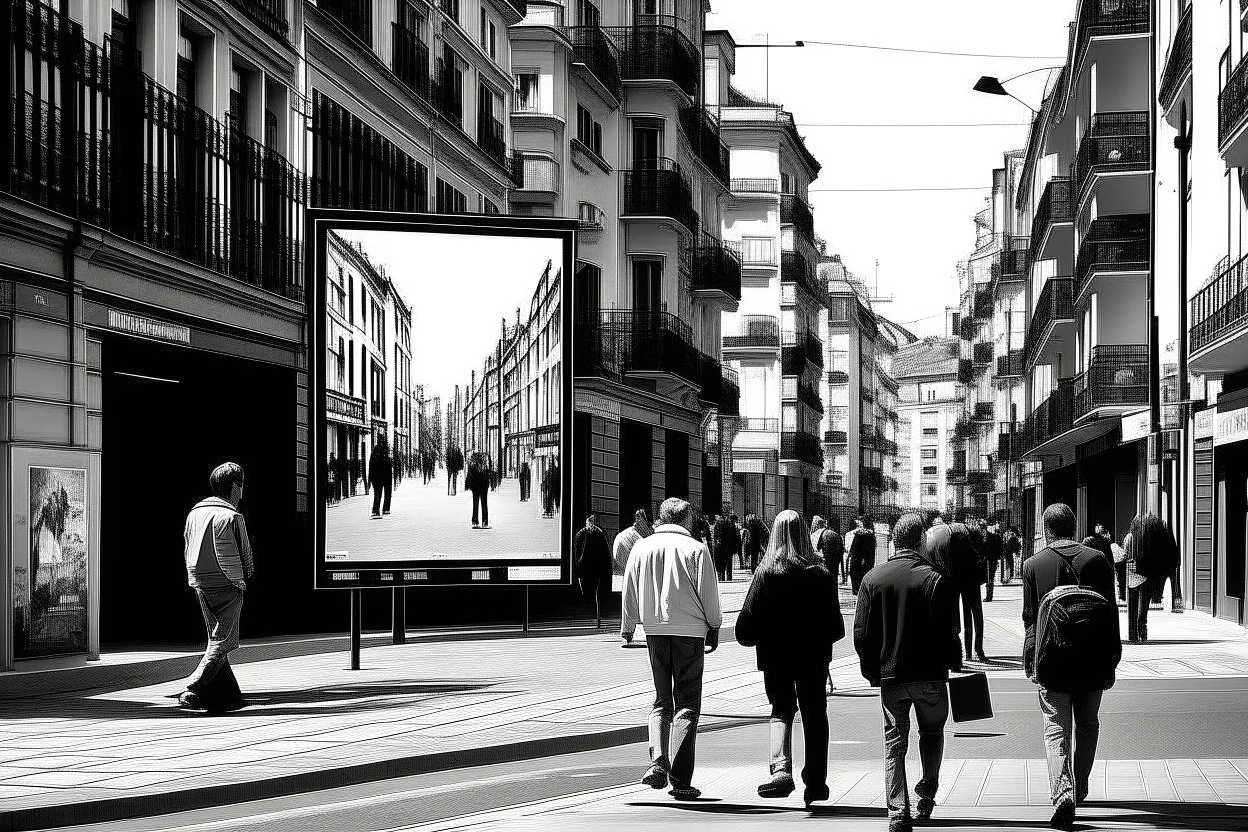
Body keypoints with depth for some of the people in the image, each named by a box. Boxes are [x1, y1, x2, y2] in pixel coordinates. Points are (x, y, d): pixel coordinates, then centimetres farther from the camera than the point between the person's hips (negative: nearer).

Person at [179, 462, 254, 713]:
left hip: (200, 585, 8)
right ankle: (192, 691, -14)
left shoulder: (195, 512, 8)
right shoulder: (230, 517, -16)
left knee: (216, 640, 16)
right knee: (223, 642, -3)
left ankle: (226, 696, 16)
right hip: (226, 587, -8)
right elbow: (228, 558, -20)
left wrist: (198, 579, 14)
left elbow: (187, 550, 10)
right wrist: (241, 581, -7)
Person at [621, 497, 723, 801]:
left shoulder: (641, 548, 4)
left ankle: (658, 761, -5)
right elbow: (709, 594, -4)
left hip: (655, 629, 3)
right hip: (690, 631, -3)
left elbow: (630, 593, 10)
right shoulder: (696, 549, -6)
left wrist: (627, 628, 21)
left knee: (661, 701, 16)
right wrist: (714, 628, 10)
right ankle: (680, 779, -1)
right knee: (687, 705, 3)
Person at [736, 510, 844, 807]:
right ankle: (816, 782, 16)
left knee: (781, 710, 9)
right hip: (814, 655, 1)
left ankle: (781, 769, -14)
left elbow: (748, 618, -11)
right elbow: (834, 624, -1)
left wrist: (750, 638, 8)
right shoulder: (820, 571, -6)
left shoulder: (767, 571, -11)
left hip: (775, 654, -1)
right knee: (814, 716, 12)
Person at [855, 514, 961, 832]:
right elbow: (948, 633, -9)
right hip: (931, 674, -2)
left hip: (890, 675, 2)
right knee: (932, 732, 21)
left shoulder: (872, 578, -2)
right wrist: (954, 663, 7)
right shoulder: (937, 579, -10)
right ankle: (926, 795, 16)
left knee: (894, 742, 8)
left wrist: (871, 671, 11)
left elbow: (862, 634, 0)